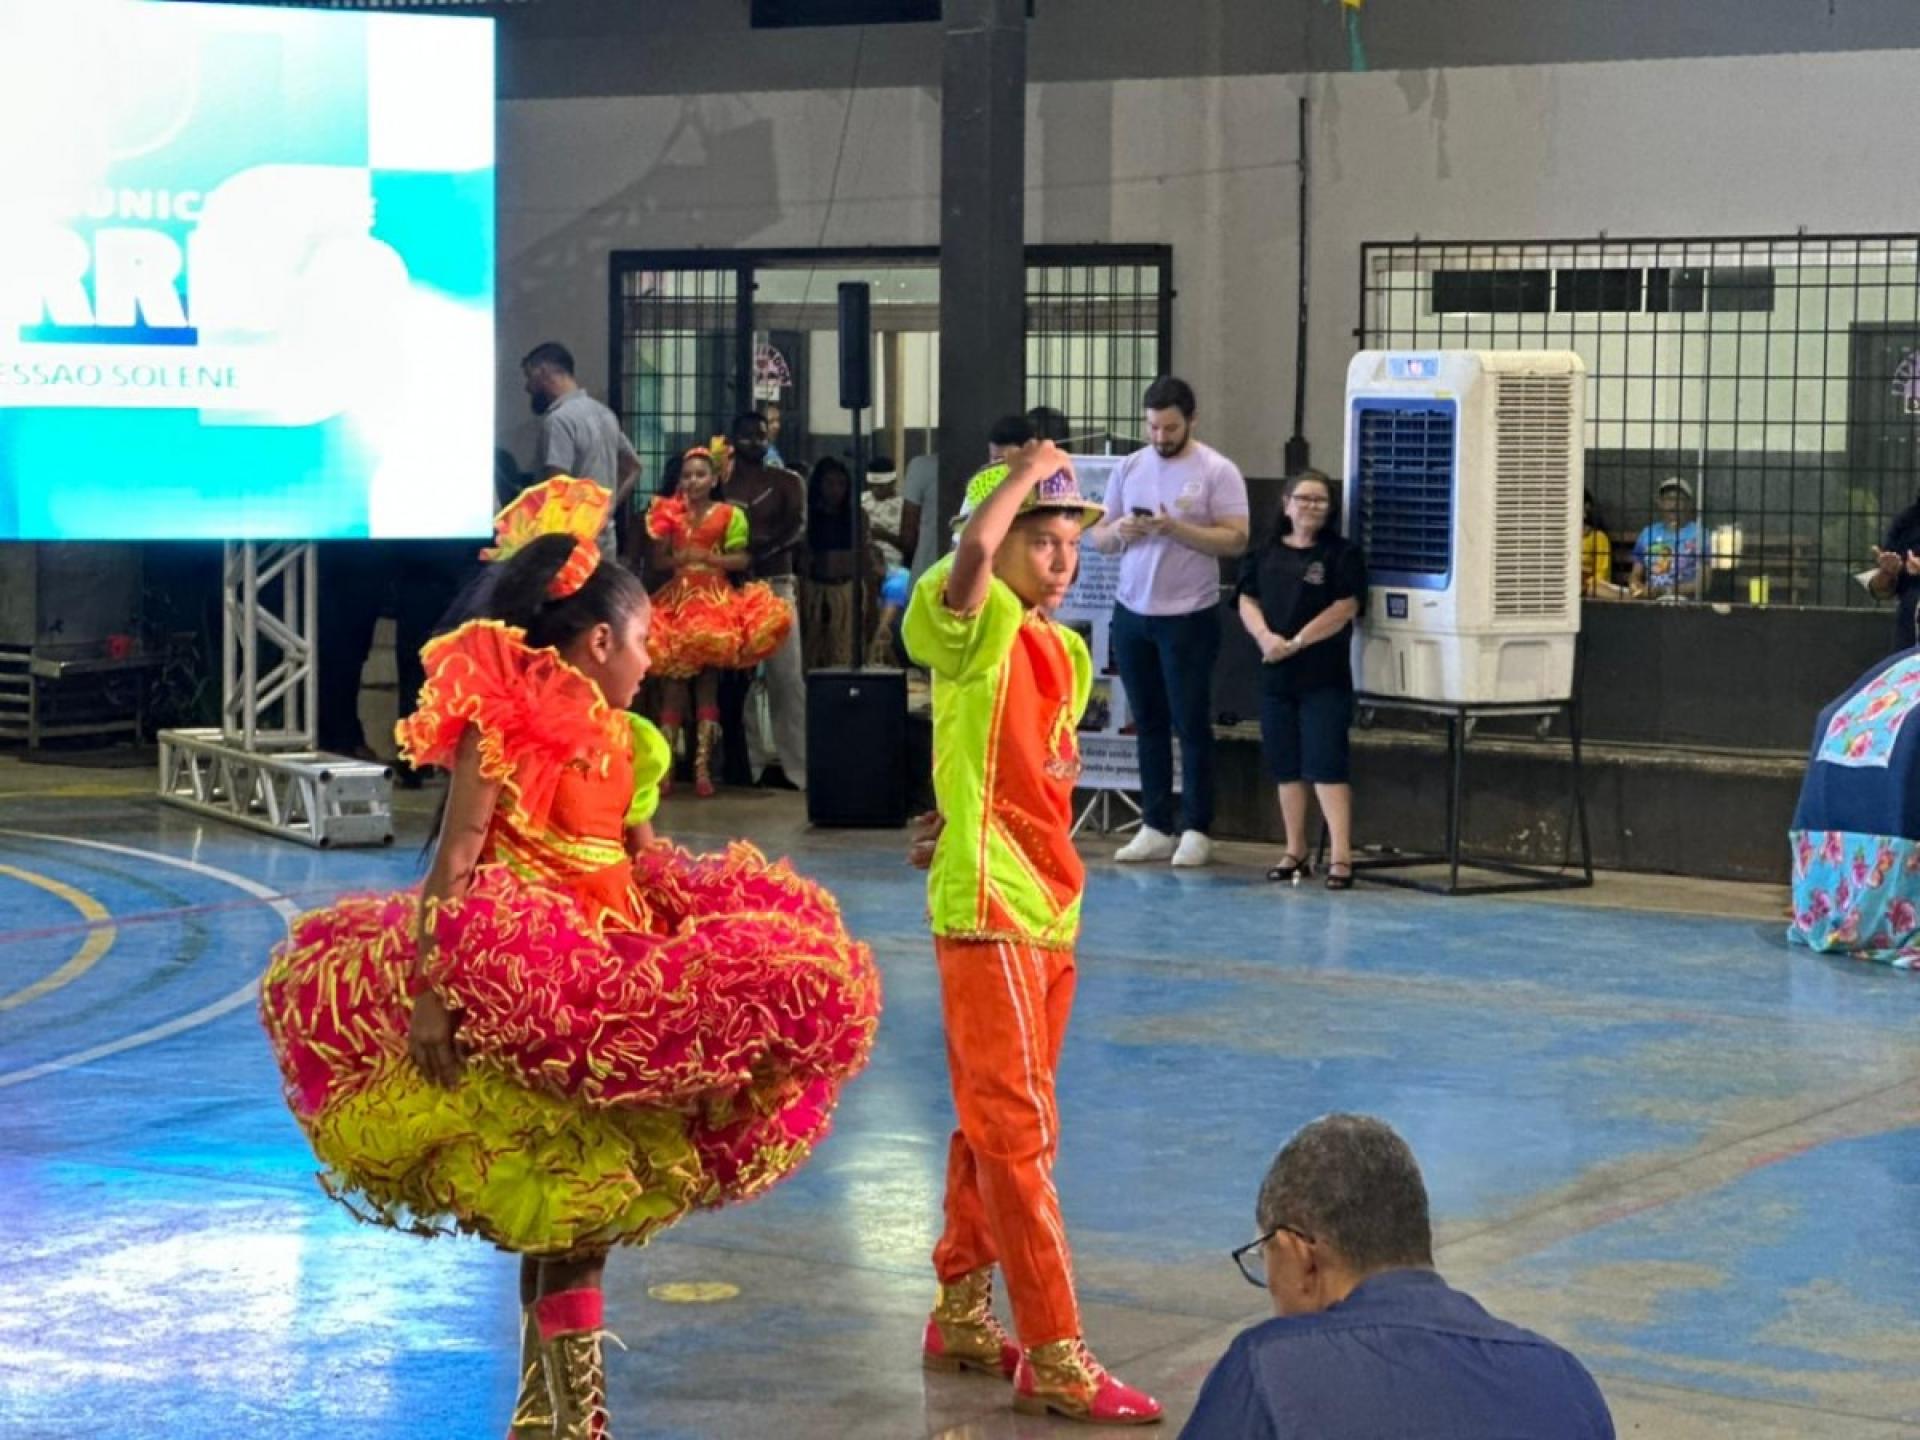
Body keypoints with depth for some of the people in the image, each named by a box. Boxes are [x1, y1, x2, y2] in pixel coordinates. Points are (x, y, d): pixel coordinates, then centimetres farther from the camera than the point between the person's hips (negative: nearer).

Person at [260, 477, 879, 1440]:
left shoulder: (621, 741, 14)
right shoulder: (504, 724, -10)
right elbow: (454, 863, -16)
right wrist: (426, 990, -23)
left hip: (610, 984, 8)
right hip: (519, 993, -8)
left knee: (576, 1213, 11)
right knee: (567, 1215, -8)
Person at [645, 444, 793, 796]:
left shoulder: (729, 514, 1)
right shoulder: (670, 514, 8)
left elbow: (741, 559, -3)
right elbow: (658, 560, 6)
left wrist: (709, 558, -15)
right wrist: (679, 559, -13)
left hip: (715, 600, -2)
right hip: (678, 601, 2)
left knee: (708, 678, -2)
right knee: (675, 679, -1)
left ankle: (702, 764, -1)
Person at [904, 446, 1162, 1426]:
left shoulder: (1066, 651, 14)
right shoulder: (979, 629, -9)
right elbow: (973, 547, -30)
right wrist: (1033, 467, -15)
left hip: (1051, 911, 8)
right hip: (986, 911, -8)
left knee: (998, 1127, 16)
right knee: (1018, 1133, -8)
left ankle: (961, 1317, 28)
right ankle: (1055, 1358, -8)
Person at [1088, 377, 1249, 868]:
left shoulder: (1217, 471, -6)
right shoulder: (1129, 467, 9)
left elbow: (1236, 540, -13)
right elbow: (1097, 537, 11)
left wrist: (1176, 528, -22)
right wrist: (1119, 531, -12)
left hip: (1188, 618, -5)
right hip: (1131, 613, 5)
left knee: (1191, 726, 0)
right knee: (1149, 725, 9)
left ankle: (1196, 830, 5)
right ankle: (1155, 827, 13)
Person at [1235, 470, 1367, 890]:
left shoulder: (1342, 555, -2)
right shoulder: (1265, 555, 11)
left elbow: (1345, 608, -11)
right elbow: (1248, 602, 6)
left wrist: (1296, 643, -15)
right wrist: (1267, 637, -14)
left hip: (1325, 677, -5)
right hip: (1276, 676, 5)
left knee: (1326, 766, -11)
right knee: (1286, 768, 10)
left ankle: (1340, 857, -13)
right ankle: (1295, 853, 19)